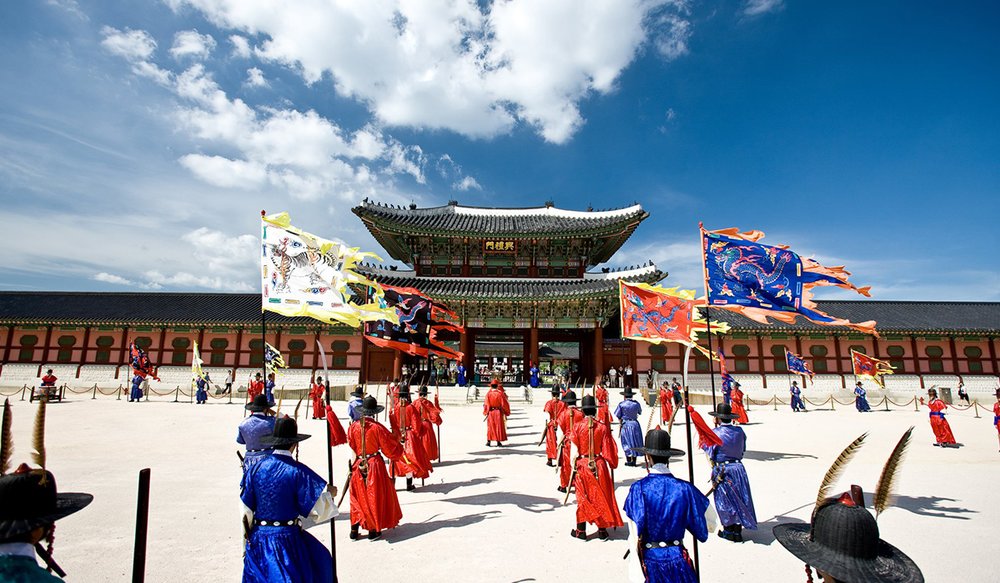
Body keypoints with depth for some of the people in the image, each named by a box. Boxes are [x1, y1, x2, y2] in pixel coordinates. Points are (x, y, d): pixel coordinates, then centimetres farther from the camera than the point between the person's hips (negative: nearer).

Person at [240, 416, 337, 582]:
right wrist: (329, 493, 5)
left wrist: (248, 540, 16)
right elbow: (317, 509, -14)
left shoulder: (256, 468, -5)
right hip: (287, 538, -5)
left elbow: (246, 509, 3)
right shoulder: (298, 471, -17)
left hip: (258, 538, 5)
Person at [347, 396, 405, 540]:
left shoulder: (353, 426, -6)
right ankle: (374, 530, 17)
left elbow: (350, 444, 8)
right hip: (375, 465, -3)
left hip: (358, 465, 4)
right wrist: (397, 449, 11)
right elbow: (391, 447, -9)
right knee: (375, 496, 9)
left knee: (358, 497, 15)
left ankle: (354, 531, 21)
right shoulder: (377, 427, -17)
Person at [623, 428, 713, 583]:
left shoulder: (639, 488, -15)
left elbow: (634, 536, -15)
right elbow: (710, 525, 4)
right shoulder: (685, 488, -9)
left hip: (650, 559, -2)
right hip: (678, 558, 2)